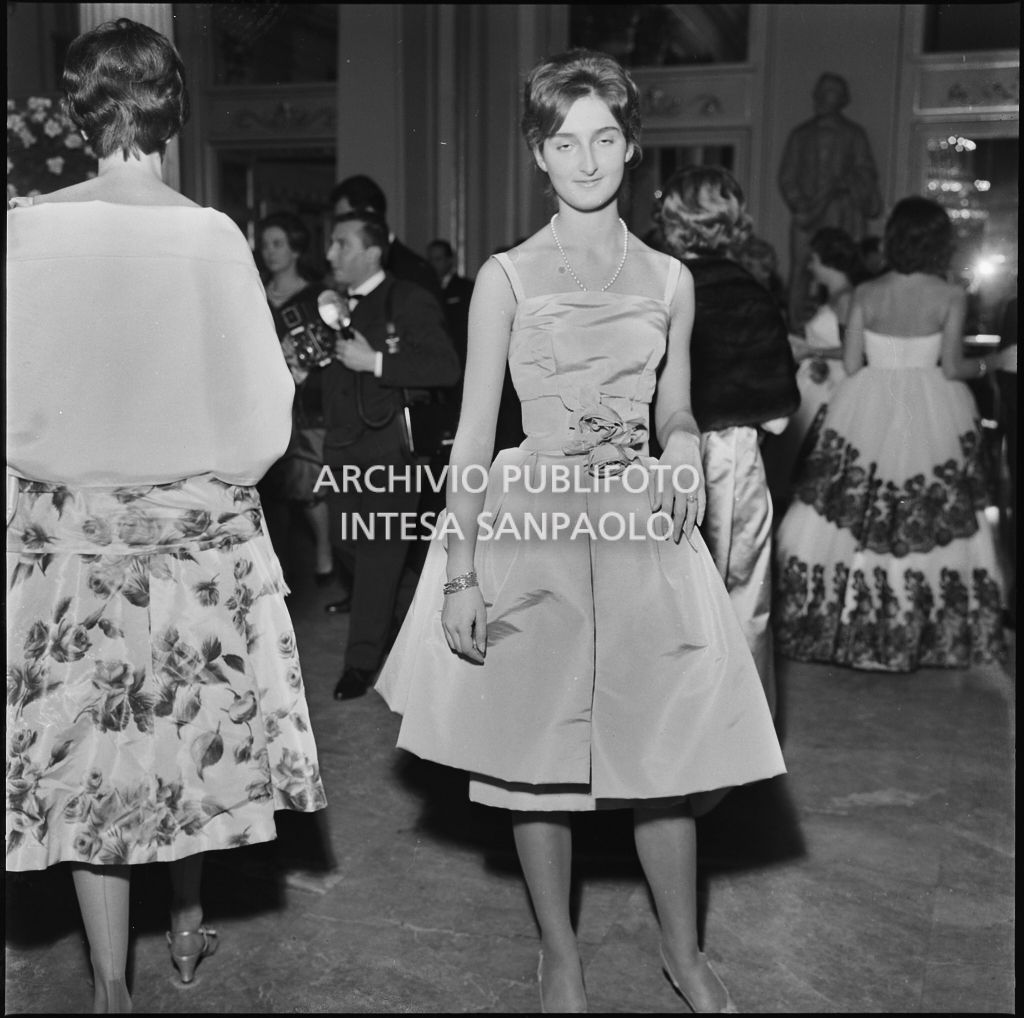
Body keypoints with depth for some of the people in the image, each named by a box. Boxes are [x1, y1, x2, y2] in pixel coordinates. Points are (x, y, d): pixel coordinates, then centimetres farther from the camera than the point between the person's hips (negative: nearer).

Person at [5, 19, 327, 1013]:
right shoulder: (213, 234, -9)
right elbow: (263, 409, -6)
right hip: (197, 523, 1)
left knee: (85, 734, 10)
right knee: (188, 714, 19)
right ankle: (188, 922, 36)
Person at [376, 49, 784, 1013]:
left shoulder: (668, 278, 8)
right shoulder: (506, 277, -1)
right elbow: (474, 434, -3)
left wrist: (686, 453, -8)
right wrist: (460, 573, -9)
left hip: (642, 532, 2)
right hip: (531, 528, -2)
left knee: (665, 753, 5)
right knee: (537, 758, 7)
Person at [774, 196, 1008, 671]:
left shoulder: (865, 294, -4)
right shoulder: (950, 297, -7)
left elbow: (851, 365, -4)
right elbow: (951, 368, -7)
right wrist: (982, 365, 14)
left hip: (867, 412, 1)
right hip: (931, 417, -1)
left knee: (852, 517, 8)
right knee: (934, 522, 9)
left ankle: (852, 625, 14)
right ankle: (934, 630, 16)